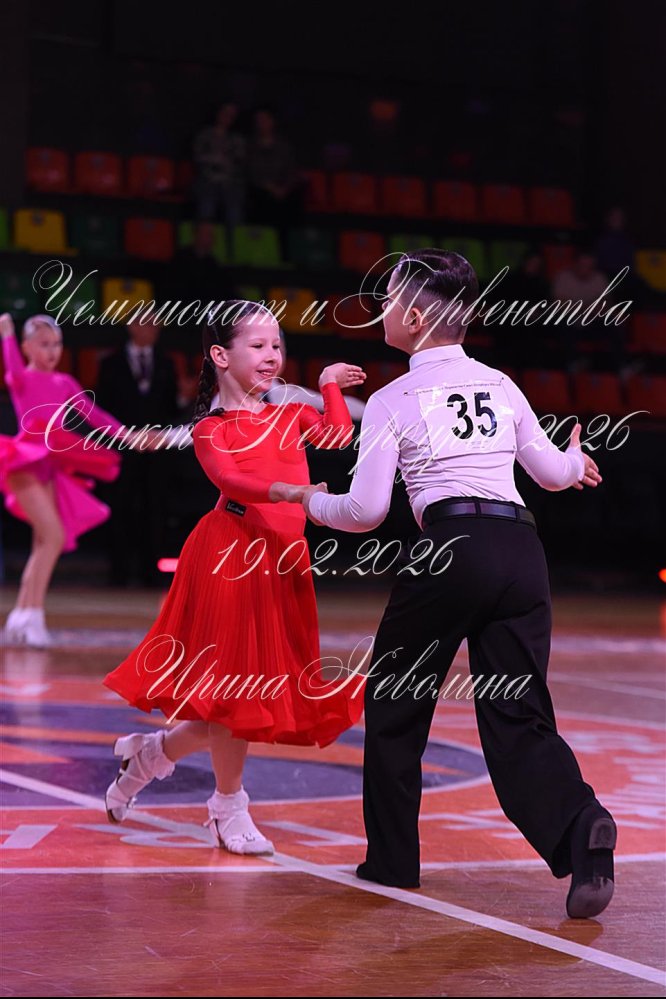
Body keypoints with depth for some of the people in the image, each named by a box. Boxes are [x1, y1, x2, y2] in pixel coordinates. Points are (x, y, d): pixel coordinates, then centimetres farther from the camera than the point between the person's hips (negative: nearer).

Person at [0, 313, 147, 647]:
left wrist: (127, 435, 4)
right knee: (54, 535, -19)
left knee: (45, 543, 2)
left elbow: (92, 413, 12)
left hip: (51, 468, 6)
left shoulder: (64, 382, 15)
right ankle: (32, 616, -18)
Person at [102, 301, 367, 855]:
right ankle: (230, 808, 13)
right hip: (232, 555, -6)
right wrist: (290, 492, -34)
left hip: (283, 562, 6)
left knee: (268, 686, 8)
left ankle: (153, 751, 27)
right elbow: (229, 480, -19)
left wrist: (330, 386, 8)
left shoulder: (291, 414, 15)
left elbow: (339, 435, -4)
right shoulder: (211, 428, 1)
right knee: (234, 683, -4)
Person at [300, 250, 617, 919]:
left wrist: (314, 504, 22)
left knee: (395, 703, 15)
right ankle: (578, 826, -24)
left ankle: (391, 857, 22)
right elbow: (552, 472, 28)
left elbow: (366, 510, 1)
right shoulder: (500, 385, 18)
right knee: (517, 718, 4)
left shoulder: (392, 401, 4)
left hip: (453, 546, -4)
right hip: (522, 548, 4)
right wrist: (576, 461, 52)